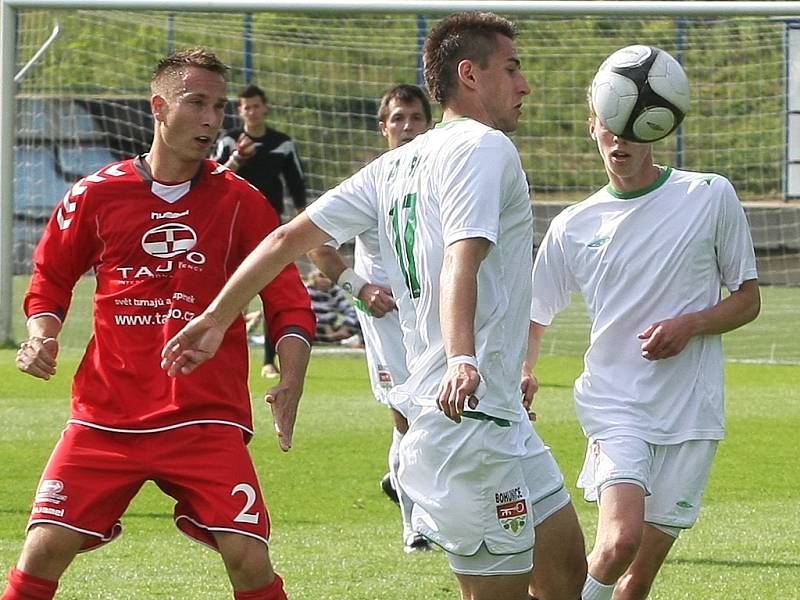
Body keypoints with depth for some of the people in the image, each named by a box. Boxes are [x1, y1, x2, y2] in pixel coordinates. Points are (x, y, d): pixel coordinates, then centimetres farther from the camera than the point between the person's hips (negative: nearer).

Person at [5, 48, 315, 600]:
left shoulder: (240, 202, 3)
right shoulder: (98, 194, 4)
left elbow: (288, 298, 4)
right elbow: (51, 277, 18)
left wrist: (291, 383, -11)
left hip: (206, 421, -1)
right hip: (105, 418, 1)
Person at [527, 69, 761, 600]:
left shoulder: (711, 197, 1)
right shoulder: (573, 227, 5)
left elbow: (748, 299, 8)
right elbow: (535, 317, 15)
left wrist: (688, 326, -11)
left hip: (691, 413, 0)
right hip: (613, 403, 0)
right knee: (621, 538, -25)